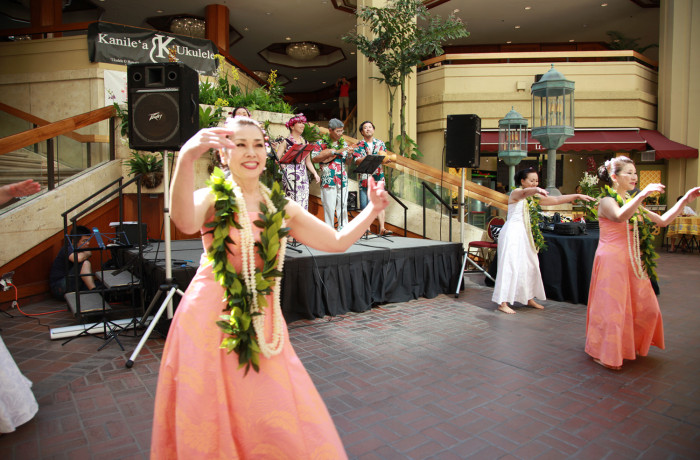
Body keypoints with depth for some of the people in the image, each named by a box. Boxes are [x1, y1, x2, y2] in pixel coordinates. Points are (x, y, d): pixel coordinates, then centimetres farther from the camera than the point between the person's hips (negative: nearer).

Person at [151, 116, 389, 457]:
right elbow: (185, 222, -30)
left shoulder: (281, 208, 9)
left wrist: (372, 209, 6)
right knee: (213, 424, 7)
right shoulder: (212, 198, -4)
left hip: (263, 323, 4)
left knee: (277, 425, 6)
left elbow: (337, 241, 13)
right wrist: (186, 159, -45)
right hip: (212, 320, -3)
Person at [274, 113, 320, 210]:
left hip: (303, 176, 5)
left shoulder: (305, 142, 16)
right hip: (290, 176, -5)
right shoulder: (285, 142, 1)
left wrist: (315, 173, 8)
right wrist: (283, 166, -24)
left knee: (304, 202, 2)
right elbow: (277, 158, -5)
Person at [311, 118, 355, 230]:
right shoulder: (321, 142, 4)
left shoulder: (343, 143, 16)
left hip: (342, 179, 4)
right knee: (329, 206, -3)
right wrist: (335, 152, -10)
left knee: (343, 205, 4)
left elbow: (348, 161, 15)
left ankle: (343, 228, 12)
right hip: (328, 180, -4)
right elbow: (314, 158, -8)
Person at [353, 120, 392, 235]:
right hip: (364, 177, -1)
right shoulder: (359, 146, 7)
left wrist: (386, 159, -13)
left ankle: (382, 228, -8)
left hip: (378, 178, 1)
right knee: (365, 205, 0)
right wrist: (367, 157, -20)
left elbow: (385, 159, 10)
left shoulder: (380, 143, 14)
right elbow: (356, 161, -5)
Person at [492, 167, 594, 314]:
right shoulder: (516, 193, -8)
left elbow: (556, 200, 15)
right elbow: (525, 192, -32)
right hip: (513, 232, -9)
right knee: (510, 266, -12)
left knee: (530, 265, 11)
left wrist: (577, 196, 6)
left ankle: (529, 298, 24)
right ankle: (502, 303, -10)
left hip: (526, 234, 9)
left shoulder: (534, 196, 16)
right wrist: (537, 190, -53)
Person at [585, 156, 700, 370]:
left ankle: (631, 346, 32)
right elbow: (620, 217, -32)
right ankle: (602, 353, 12)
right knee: (611, 307, -3)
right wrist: (643, 194, -35)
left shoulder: (632, 203, 16)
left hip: (633, 262, 8)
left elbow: (662, 220, 15)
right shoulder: (607, 201, -9)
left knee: (645, 308, 12)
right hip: (612, 261, -8)